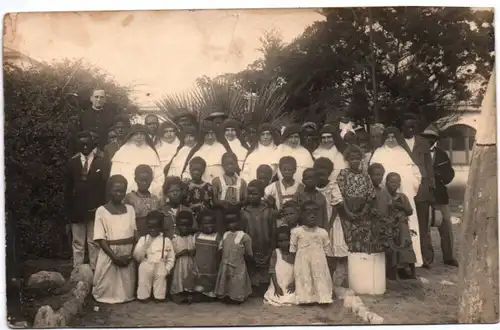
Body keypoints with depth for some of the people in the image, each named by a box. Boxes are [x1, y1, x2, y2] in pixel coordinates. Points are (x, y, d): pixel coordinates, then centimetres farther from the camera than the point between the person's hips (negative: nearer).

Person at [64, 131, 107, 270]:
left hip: (95, 209, -2)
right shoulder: (72, 162, 5)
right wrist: (68, 209, 4)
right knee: (77, 244, 9)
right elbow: (68, 188, 7)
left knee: (94, 243, 6)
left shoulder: (101, 161, -3)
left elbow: (106, 185, -4)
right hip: (77, 209, 2)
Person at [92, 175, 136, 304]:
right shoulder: (101, 211, -5)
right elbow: (100, 239, -9)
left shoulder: (130, 209, 6)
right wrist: (115, 257, -15)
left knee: (127, 291, 10)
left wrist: (131, 254, -9)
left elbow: (134, 235, 4)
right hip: (109, 254, -3)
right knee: (107, 290, 4)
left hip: (128, 255, 3)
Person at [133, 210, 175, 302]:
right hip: (146, 266, 1)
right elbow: (137, 257, 2)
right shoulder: (143, 239, 8)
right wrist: (145, 245, -10)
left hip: (160, 267, 0)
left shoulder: (166, 241, 6)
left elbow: (171, 258, 8)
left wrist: (166, 269, -4)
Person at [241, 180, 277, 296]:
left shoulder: (270, 211, 0)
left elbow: (274, 234, 0)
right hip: (250, 255, 0)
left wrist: (270, 254, -6)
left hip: (266, 255, 0)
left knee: (265, 281, 4)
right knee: (251, 281, 3)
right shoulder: (243, 212, 0)